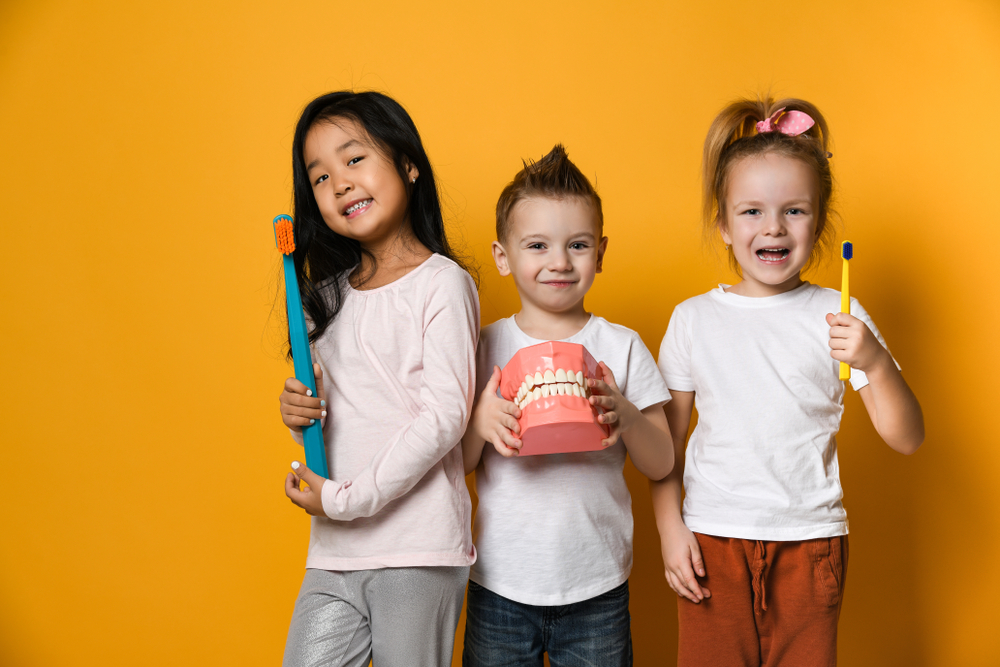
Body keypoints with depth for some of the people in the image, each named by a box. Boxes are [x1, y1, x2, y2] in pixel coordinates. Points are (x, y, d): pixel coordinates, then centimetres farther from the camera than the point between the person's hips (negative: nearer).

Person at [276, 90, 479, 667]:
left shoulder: (442, 281, -8)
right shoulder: (331, 294, 12)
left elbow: (445, 416, -14)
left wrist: (347, 497, -13)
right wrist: (303, 411, -3)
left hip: (418, 552, -5)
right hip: (333, 552, 5)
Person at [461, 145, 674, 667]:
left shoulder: (621, 347, -2)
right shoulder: (485, 348, -1)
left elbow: (661, 464, 0)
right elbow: (454, 467, 2)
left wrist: (626, 416, -19)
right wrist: (480, 424, -19)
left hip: (597, 589, 0)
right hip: (500, 587, 1)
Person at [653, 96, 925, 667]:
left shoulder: (839, 317, -1)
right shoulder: (694, 319, 2)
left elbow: (907, 439, -3)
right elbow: (665, 440, 8)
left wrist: (876, 362, -19)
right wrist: (669, 528, -1)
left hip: (810, 539, 0)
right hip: (712, 539, 1)